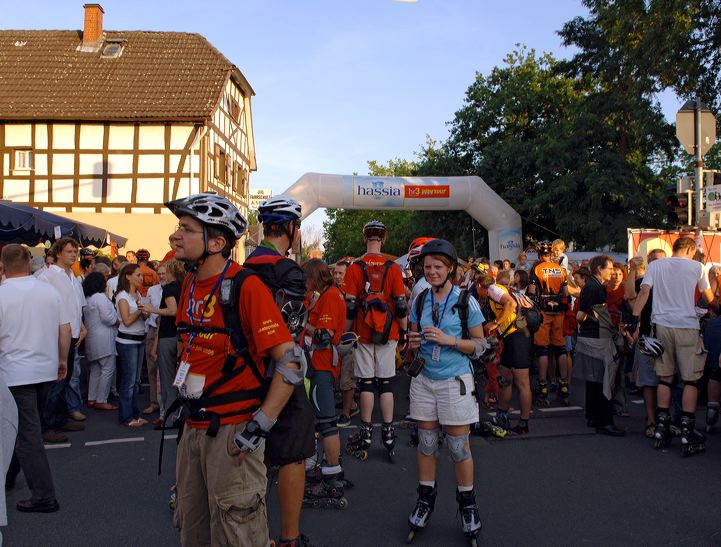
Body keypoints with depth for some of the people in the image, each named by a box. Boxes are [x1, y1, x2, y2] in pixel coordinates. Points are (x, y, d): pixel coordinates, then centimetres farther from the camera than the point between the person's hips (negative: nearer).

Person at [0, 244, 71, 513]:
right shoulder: (49, 290, 1)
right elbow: (65, 329, 4)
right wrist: (62, 359, 16)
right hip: (47, 370, 5)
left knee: (27, 433, 0)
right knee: (29, 427, 20)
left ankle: (44, 496, 2)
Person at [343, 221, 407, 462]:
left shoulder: (355, 268, -4)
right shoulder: (394, 268, -3)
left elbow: (350, 306, -6)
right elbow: (401, 304, -3)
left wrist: (346, 332, 4)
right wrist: (404, 331, 9)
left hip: (363, 333, 0)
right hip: (388, 334, 0)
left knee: (366, 383, 6)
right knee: (386, 383, 6)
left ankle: (366, 433, 11)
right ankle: (388, 433, 8)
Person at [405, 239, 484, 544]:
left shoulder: (466, 301, -6)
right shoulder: (420, 301, 5)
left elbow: (479, 345, -4)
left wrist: (449, 340, -19)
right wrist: (413, 343, -9)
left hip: (455, 381, -3)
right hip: (424, 380, 4)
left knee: (459, 447, 3)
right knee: (426, 443, 11)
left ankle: (467, 505, 21)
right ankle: (425, 500, 27)